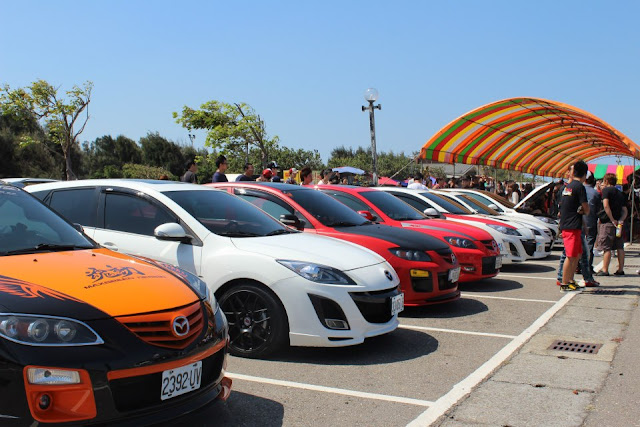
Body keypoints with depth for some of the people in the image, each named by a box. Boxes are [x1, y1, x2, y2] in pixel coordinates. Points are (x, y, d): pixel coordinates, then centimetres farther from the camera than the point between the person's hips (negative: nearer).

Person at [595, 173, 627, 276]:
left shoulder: (606, 190, -4)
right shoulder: (620, 193, 18)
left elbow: (606, 206, -17)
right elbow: (625, 210, 12)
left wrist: (612, 220, -15)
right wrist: (621, 220, -2)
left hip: (608, 222, -7)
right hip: (618, 223, 7)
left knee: (606, 247, -6)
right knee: (620, 247, 9)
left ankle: (604, 270, -7)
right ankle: (620, 269, 12)